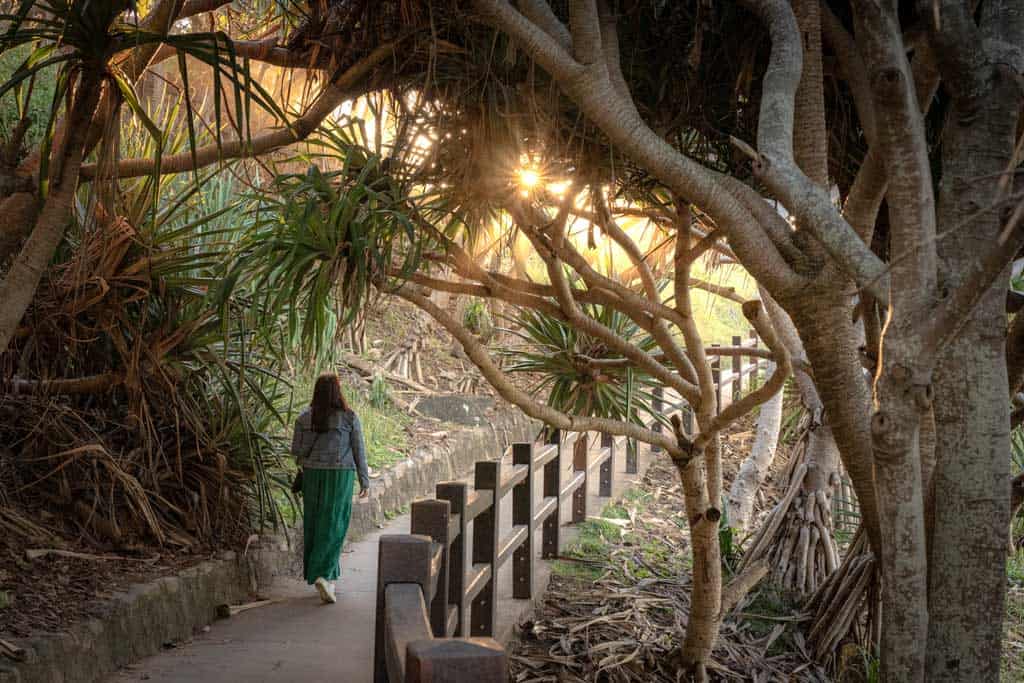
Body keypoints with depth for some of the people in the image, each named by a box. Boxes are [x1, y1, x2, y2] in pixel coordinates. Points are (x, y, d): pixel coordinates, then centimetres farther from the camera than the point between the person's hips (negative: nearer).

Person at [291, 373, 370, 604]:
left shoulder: (305, 418, -2)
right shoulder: (349, 418, -7)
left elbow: (296, 450, -1)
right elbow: (359, 451, -3)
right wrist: (365, 480, 4)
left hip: (313, 474, 3)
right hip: (340, 476, -3)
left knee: (315, 524, 14)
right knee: (333, 527, -1)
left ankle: (322, 576, 21)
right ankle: (323, 575, -19)